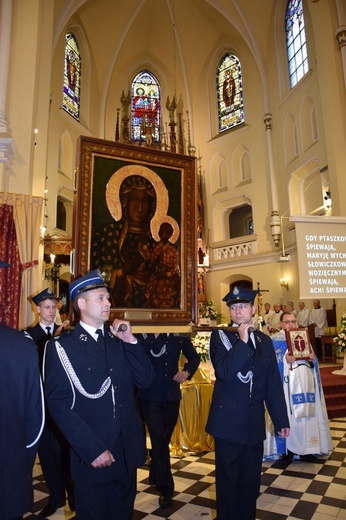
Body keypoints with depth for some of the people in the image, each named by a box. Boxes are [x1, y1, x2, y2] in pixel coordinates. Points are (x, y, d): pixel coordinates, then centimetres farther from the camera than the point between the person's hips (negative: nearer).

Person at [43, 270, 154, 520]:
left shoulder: (119, 341, 6)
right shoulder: (61, 346, -10)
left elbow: (146, 380, 0)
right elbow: (58, 403, -13)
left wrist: (131, 341, -11)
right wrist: (92, 450, -17)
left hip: (127, 451, 5)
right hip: (91, 455, -4)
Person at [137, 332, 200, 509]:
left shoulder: (179, 333, -1)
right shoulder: (141, 333, -9)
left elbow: (194, 357, 11)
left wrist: (187, 371, -7)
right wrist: (153, 336, -30)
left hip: (171, 395, 4)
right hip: (149, 395, -3)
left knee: (164, 440, 18)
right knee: (159, 440, -2)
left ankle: (155, 476, 42)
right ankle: (165, 488, 16)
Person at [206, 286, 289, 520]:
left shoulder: (265, 341, 5)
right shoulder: (220, 336, -6)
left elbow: (274, 384, 8)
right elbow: (224, 372, -21)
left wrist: (282, 420, 9)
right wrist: (242, 341, -23)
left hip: (254, 423, 4)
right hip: (228, 421, -3)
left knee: (251, 480, 16)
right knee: (227, 479, 10)